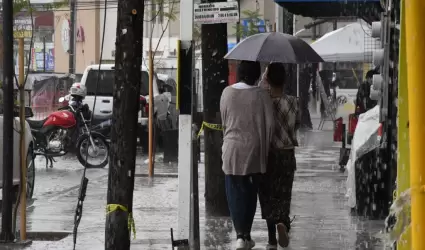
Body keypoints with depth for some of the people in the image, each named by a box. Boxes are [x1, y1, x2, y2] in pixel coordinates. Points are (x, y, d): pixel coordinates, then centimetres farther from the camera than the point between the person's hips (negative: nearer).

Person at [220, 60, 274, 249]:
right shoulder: (261, 95, -8)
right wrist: (265, 148, 6)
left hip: (232, 149, 1)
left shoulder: (227, 93, -2)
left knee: (234, 193, 5)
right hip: (253, 149, -1)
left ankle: (240, 234, -6)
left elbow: (223, 121, 6)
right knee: (249, 193, 9)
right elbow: (269, 124, -6)